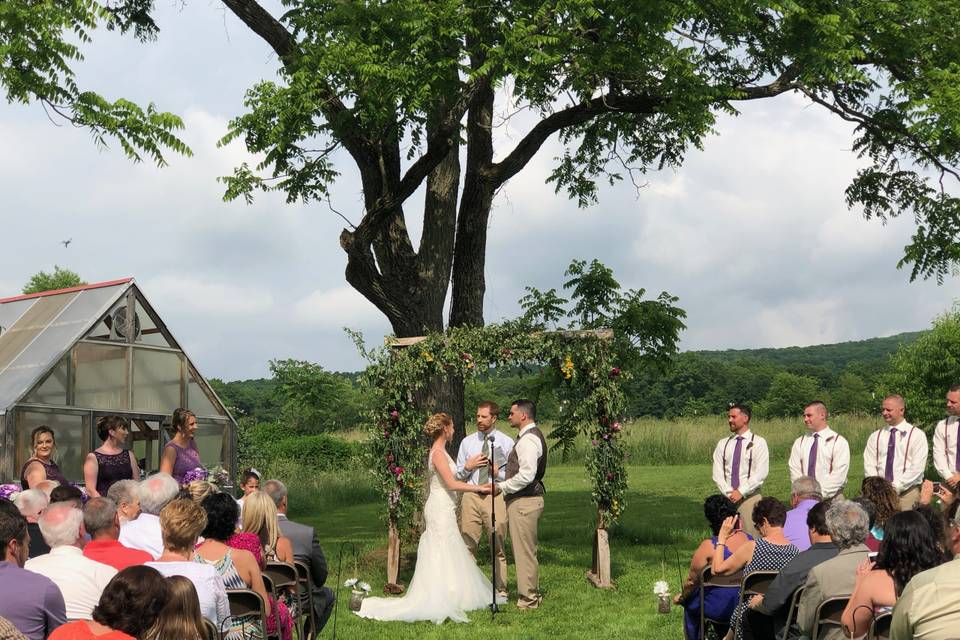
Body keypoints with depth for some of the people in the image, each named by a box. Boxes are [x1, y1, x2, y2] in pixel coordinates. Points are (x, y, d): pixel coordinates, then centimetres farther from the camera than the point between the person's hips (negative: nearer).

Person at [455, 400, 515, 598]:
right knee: (467, 546, 2)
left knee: (498, 548, 2)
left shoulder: (507, 443, 5)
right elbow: (457, 475, 16)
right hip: (471, 496, 2)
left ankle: (500, 590, 10)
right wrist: (468, 467, -4)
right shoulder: (467, 442, 13)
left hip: (496, 496, -2)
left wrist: (497, 471, -13)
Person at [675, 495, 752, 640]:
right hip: (746, 606, 5)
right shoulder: (751, 541, -5)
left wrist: (681, 597, 10)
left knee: (689, 600, 24)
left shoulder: (708, 547, -21)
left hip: (719, 610, -5)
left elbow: (692, 582, -10)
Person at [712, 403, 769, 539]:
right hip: (727, 498, 3)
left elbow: (761, 473, -8)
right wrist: (729, 494, -8)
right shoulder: (723, 444, 10)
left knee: (751, 536, -8)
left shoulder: (758, 442, 0)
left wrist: (741, 492, -13)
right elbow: (717, 473, 5)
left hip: (750, 497, -3)